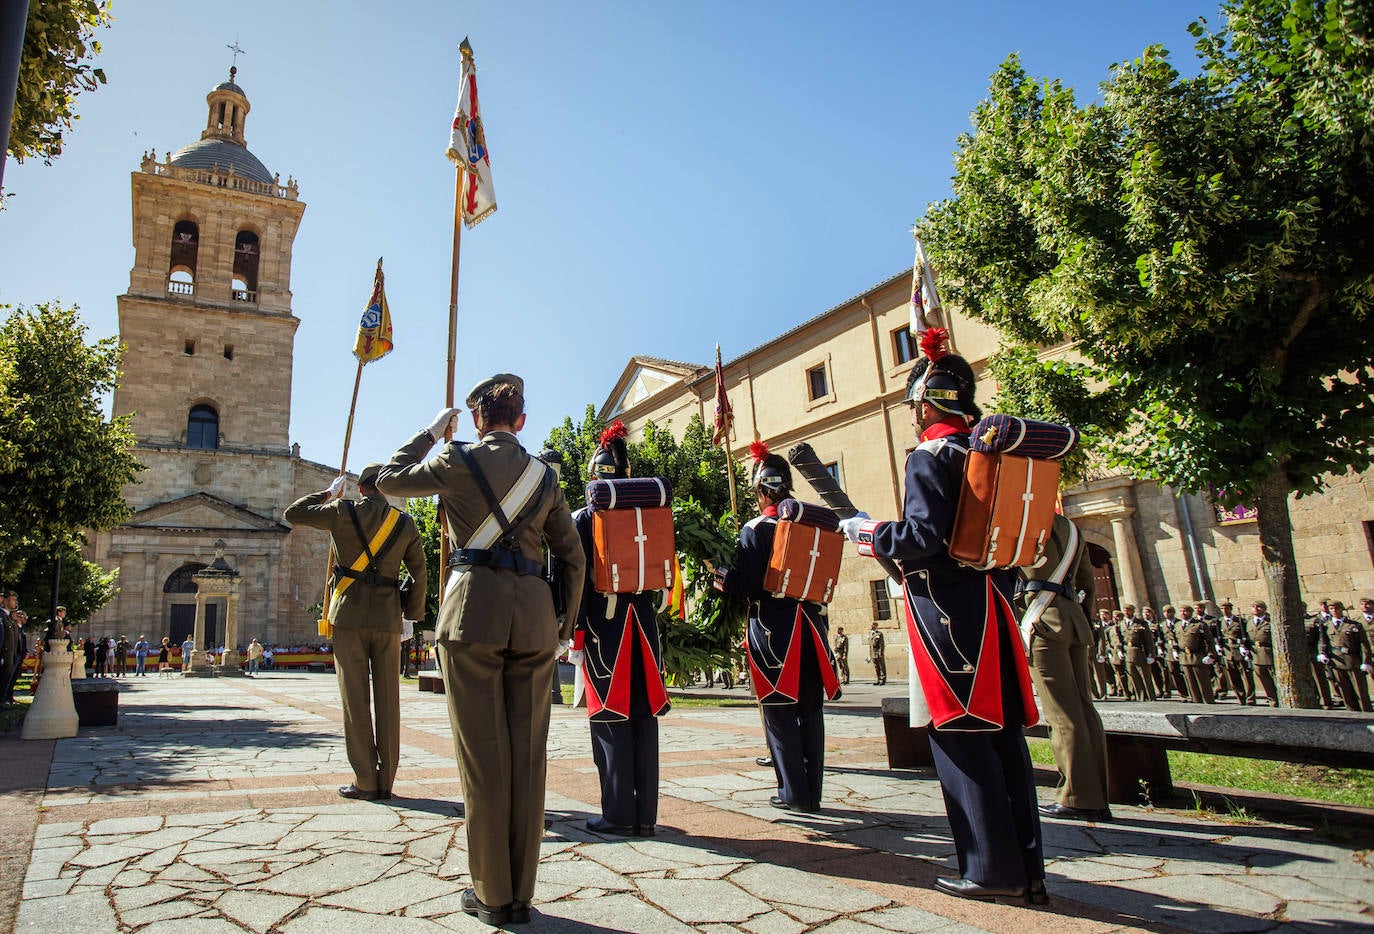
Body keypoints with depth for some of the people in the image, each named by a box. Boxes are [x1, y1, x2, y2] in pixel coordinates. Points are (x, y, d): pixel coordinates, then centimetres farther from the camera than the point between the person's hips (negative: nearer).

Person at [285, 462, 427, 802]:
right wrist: (413, 614, 14)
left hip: (349, 615, -2)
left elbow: (292, 513, 11)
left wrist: (327, 494, 21)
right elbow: (419, 573, 6)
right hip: (388, 618, 2)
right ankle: (385, 782, 10)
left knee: (355, 701, 2)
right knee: (387, 702, 6)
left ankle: (365, 783, 4)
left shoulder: (342, 512, 0)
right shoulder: (405, 523, 6)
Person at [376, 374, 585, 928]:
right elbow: (573, 556, 11)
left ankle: (492, 895, 11)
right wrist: (566, 624, 19)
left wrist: (432, 432, 24)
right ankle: (520, 893, 17)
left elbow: (390, 480, 17)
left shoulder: (458, 461, 2)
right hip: (534, 613, 3)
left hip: (473, 609, -3)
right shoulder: (545, 476, 12)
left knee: (483, 754, 3)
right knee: (527, 755, 8)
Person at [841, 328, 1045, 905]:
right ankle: (1027, 868, 19)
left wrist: (868, 532, -5)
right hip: (993, 603, 8)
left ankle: (994, 871, 7)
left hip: (948, 613, -8)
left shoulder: (930, 458, -11)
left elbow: (924, 541, -20)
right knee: (1002, 733, 11)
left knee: (961, 736, 0)